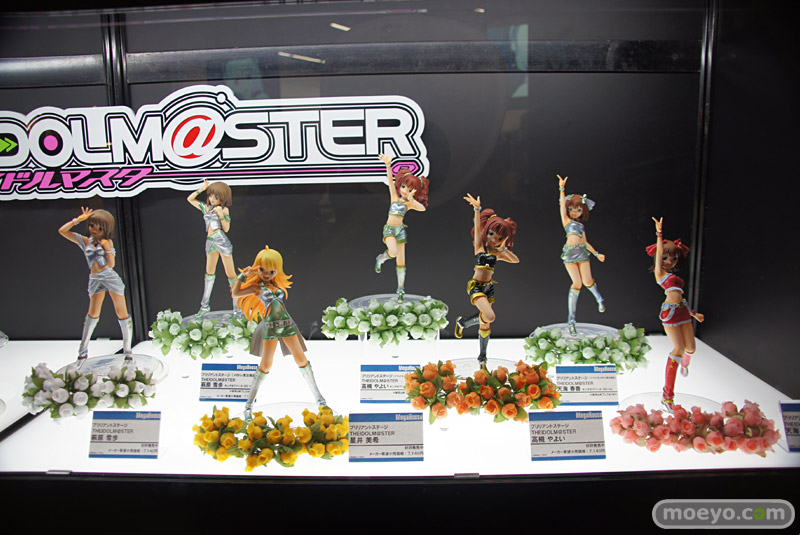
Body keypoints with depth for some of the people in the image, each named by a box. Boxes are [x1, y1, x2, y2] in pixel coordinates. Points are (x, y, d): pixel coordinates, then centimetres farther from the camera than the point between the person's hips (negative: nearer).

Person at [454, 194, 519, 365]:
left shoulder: (497, 253, 10)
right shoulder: (480, 246, -1)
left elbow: (516, 260, 4)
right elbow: (478, 227, -15)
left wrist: (504, 249, -8)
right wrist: (477, 209, -28)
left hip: (489, 288, 5)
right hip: (475, 286, -5)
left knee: (486, 323, 9)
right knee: (489, 316, -26)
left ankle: (482, 356, 25)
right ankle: (463, 321, 2)